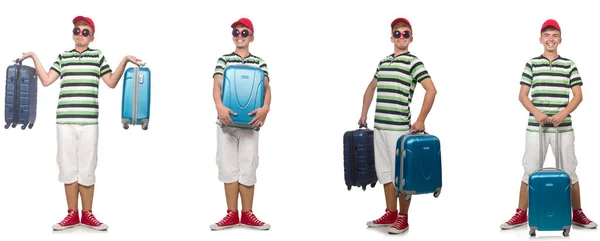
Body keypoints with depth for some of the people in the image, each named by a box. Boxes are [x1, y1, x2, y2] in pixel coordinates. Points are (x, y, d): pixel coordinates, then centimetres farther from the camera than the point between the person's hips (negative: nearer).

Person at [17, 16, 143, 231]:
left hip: (88, 121, -1)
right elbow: (46, 80, 8)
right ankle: (72, 214, 13)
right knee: (68, 167, 5)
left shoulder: (98, 56, 11)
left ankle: (87, 214, 11)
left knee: (87, 168, 1)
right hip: (65, 120, 2)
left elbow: (111, 83, 6)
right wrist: (34, 57, 4)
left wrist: (124, 61, -3)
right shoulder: (63, 57, 14)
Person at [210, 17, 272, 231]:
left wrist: (265, 108, -23)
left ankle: (247, 214, 10)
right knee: (228, 167, 2)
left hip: (249, 122, 0)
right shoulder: (224, 60, 8)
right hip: (226, 122, 0)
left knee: (248, 168, 1)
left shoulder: (259, 63, 10)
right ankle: (232, 214, 8)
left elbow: (266, 88, -2)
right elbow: (217, 85, -4)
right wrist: (219, 106, -25)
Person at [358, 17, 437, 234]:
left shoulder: (413, 62, -5)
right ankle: (390, 214, 23)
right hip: (379, 126, 7)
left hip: (399, 127, -7)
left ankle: (403, 218, 10)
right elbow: (371, 88, 29)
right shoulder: (383, 62, 15)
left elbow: (431, 90, -13)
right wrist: (364, 114, 23)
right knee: (385, 172, 12)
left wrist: (420, 120, -15)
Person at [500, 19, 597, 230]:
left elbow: (578, 96, 3)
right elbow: (523, 96, 3)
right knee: (530, 171, 3)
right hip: (536, 127, 0)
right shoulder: (531, 64, 4)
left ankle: (577, 214, 18)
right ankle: (521, 214, 12)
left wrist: (563, 114, -14)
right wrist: (536, 113, -14)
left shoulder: (569, 65, 5)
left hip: (563, 127, 0)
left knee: (569, 171, 5)